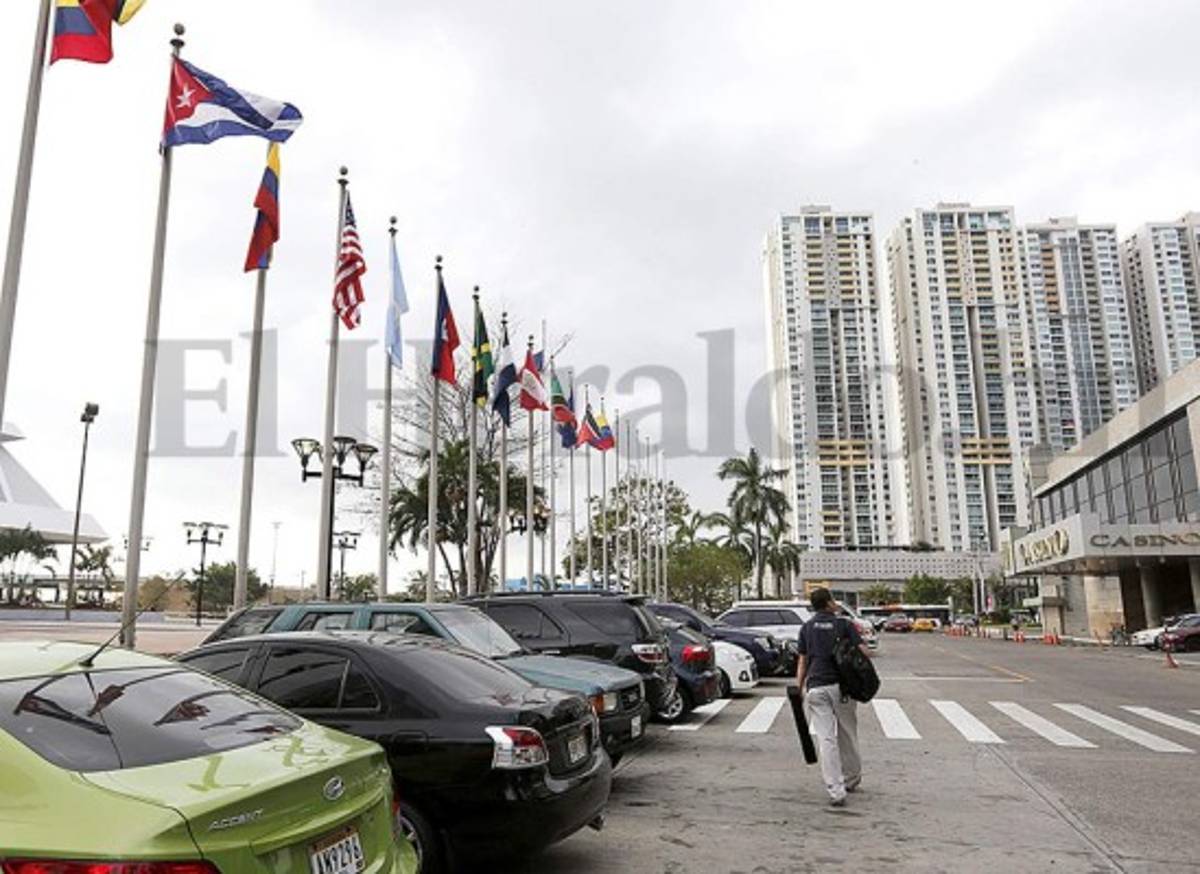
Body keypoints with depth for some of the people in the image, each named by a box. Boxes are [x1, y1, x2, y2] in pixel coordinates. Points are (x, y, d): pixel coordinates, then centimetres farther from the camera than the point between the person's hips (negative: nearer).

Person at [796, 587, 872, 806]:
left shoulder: (806, 628, 11)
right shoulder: (844, 625, 2)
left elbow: (803, 662, 10)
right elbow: (863, 653, -6)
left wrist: (799, 688, 15)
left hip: (816, 688, 1)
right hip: (842, 686, -1)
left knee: (825, 740, -1)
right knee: (847, 735, 16)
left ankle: (836, 792, -6)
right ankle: (852, 779, 34)